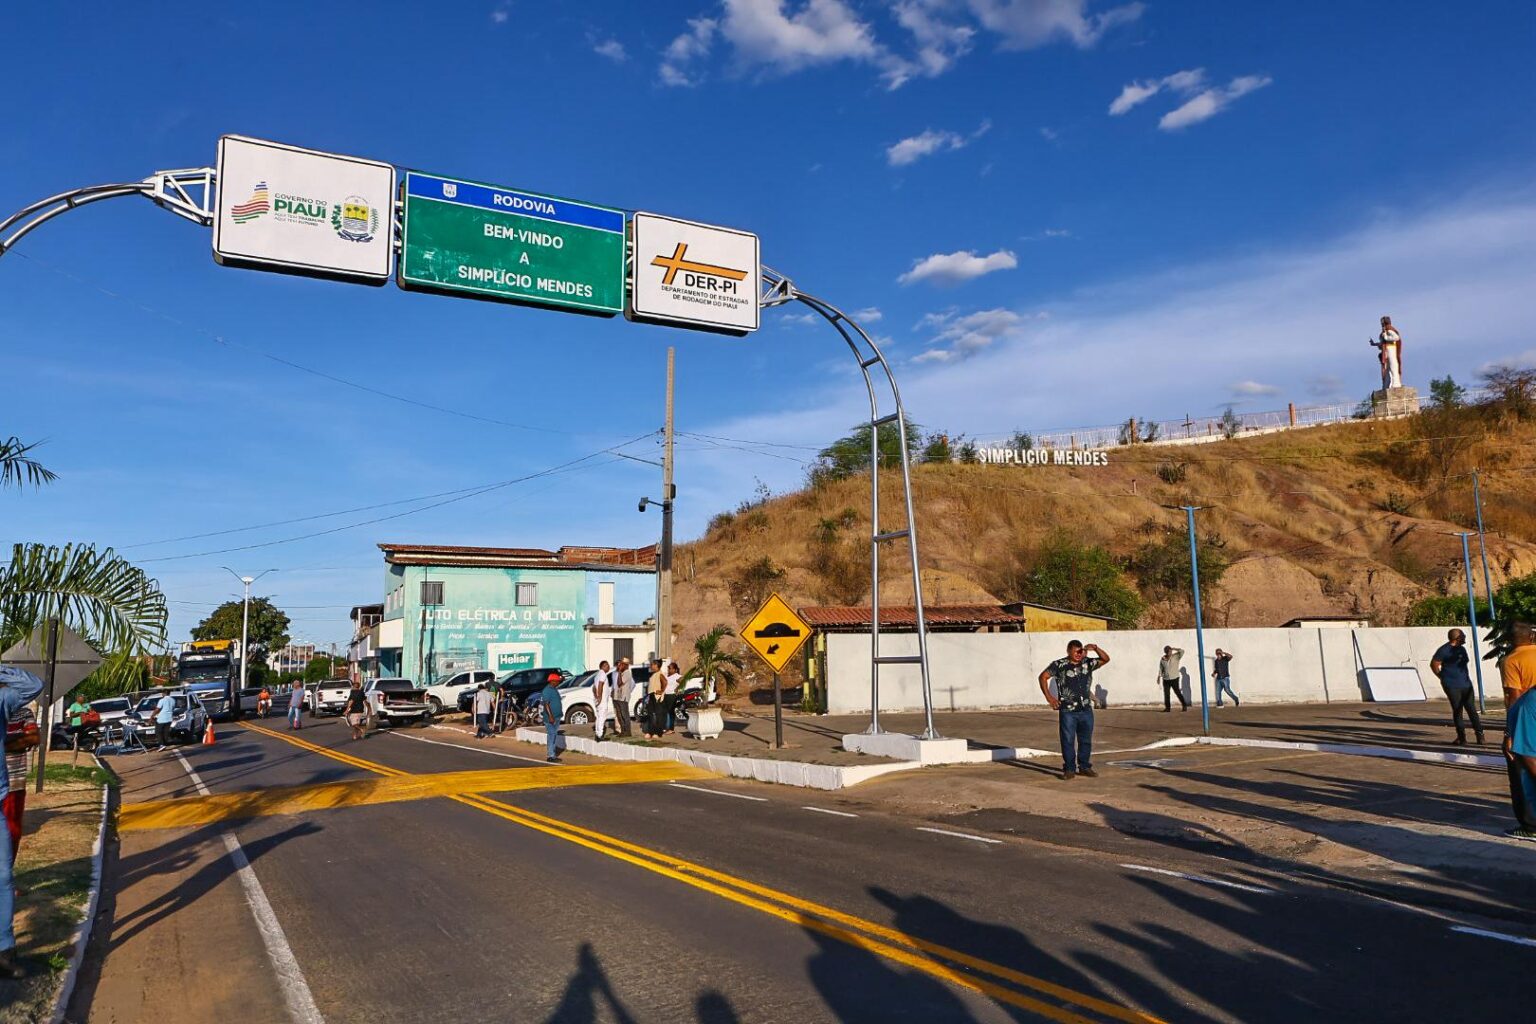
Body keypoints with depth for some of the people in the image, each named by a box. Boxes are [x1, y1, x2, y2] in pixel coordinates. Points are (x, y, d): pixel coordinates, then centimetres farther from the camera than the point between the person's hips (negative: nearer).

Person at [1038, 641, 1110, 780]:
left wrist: (1096, 648, -13)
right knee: (1068, 741, 0)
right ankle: (1069, 769, 8)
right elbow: (1043, 677, -2)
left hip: (1086, 710, 4)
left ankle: (1084, 767, 23)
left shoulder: (1087, 663, 7)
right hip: (1067, 711, -4)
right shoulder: (1059, 665, -4)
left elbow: (1105, 659, 4)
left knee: (1086, 740, 11)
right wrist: (1048, 696, -8)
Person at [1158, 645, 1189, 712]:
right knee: (1166, 694, 2)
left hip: (1174, 678, -3)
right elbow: (1160, 669, 12)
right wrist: (1159, 677, 8)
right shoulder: (1162, 659, 4)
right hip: (1166, 679, 3)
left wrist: (1174, 648, -15)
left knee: (1178, 692, -5)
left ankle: (1184, 705, 7)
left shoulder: (1176, 657, -4)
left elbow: (1182, 651, -19)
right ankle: (1167, 707, 9)